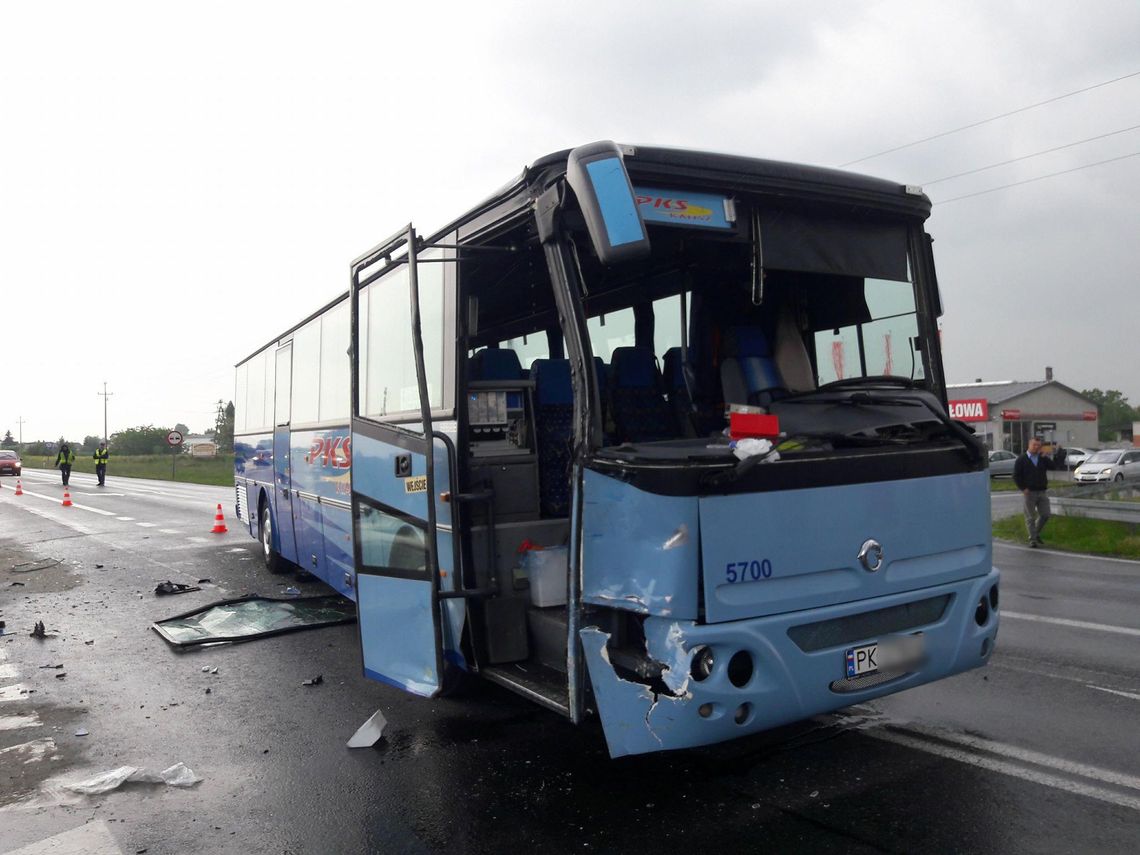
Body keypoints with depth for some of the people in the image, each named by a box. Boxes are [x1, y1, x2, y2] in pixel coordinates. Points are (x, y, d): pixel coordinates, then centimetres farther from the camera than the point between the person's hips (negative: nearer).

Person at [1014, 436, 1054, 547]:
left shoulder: (1043, 458, 11)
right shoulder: (1021, 460, -2)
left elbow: (1053, 466, -5)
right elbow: (1016, 476, -4)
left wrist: (1044, 457, -13)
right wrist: (1023, 488, -12)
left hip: (1042, 492, 4)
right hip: (1029, 492, -4)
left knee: (1045, 515, 5)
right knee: (1030, 517, 0)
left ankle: (1037, 533, 26)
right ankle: (1032, 539, 7)